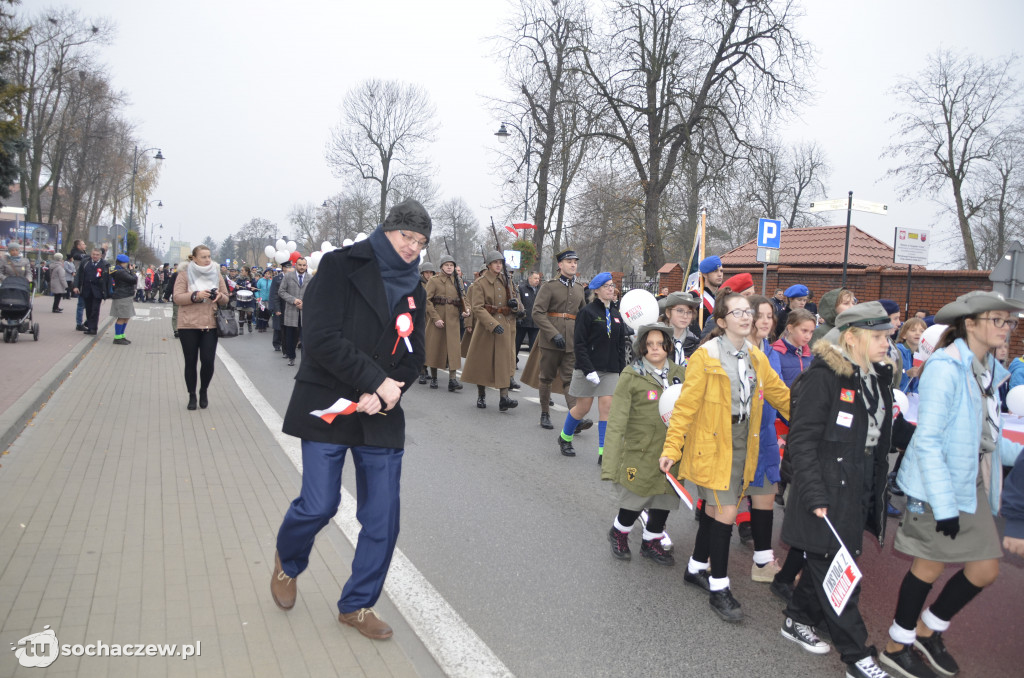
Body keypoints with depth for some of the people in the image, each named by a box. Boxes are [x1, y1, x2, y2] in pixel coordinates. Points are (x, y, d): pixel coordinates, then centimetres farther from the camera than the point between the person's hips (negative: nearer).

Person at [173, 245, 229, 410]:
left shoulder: (217, 275, 10)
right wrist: (196, 295, -21)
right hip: (188, 325, -2)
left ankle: (203, 391, 19)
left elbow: (226, 300, 14)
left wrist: (220, 296, -9)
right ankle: (192, 396, 19)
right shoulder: (185, 275, 1)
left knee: (208, 361, -5)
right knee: (191, 362, 5)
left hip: (210, 325, 2)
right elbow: (177, 298, -6)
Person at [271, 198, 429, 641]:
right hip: (328, 407, -5)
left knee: (383, 518, 3)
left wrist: (382, 396, -10)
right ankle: (287, 563, 31)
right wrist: (378, 381, -16)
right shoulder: (341, 266, -6)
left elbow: (413, 357, 9)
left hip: (380, 417, 5)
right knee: (319, 504, -5)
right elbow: (323, 339, -15)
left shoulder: (413, 292, 12)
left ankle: (357, 605, 23)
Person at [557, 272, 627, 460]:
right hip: (587, 368, -4)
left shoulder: (616, 315, 11)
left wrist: (621, 371, 8)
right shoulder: (587, 312, -7)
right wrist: (589, 370, -18)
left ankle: (603, 453, 0)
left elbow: (621, 345, 15)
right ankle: (564, 438, 28)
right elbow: (579, 344, -11)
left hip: (610, 370, 5)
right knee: (583, 408, 3)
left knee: (607, 407, -4)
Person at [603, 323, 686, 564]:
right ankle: (619, 533, 35)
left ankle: (651, 542, 37)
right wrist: (610, 465, -17)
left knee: (665, 498, 13)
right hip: (640, 452, -4)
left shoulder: (680, 374, 3)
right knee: (636, 500, 4)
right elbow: (616, 422, -13)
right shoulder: (630, 376, -11)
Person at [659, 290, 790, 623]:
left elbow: (780, 395, 13)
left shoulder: (756, 357, 8)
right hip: (712, 444, -6)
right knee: (726, 513, -7)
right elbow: (686, 404, -14)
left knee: (715, 509, 16)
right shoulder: (705, 356, -13)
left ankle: (697, 568, 35)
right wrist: (671, 447, -17)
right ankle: (718, 588, 8)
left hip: (742, 442, 6)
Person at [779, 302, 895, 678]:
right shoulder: (824, 377, -17)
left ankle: (798, 620, 36)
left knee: (824, 562, 18)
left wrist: (877, 490, 15)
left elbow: (879, 438, 16)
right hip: (828, 492, -8)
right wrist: (814, 495, -21)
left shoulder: (878, 378, 9)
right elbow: (802, 440, -18)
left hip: (859, 492, 8)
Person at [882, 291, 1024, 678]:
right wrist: (944, 504, -21)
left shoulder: (988, 370, 8)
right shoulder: (946, 368, -18)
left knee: (986, 569, 10)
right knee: (930, 567, 5)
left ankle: (929, 629, 32)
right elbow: (927, 440, -21)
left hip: (973, 486, 8)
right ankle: (898, 646, 25)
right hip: (938, 486, -8)